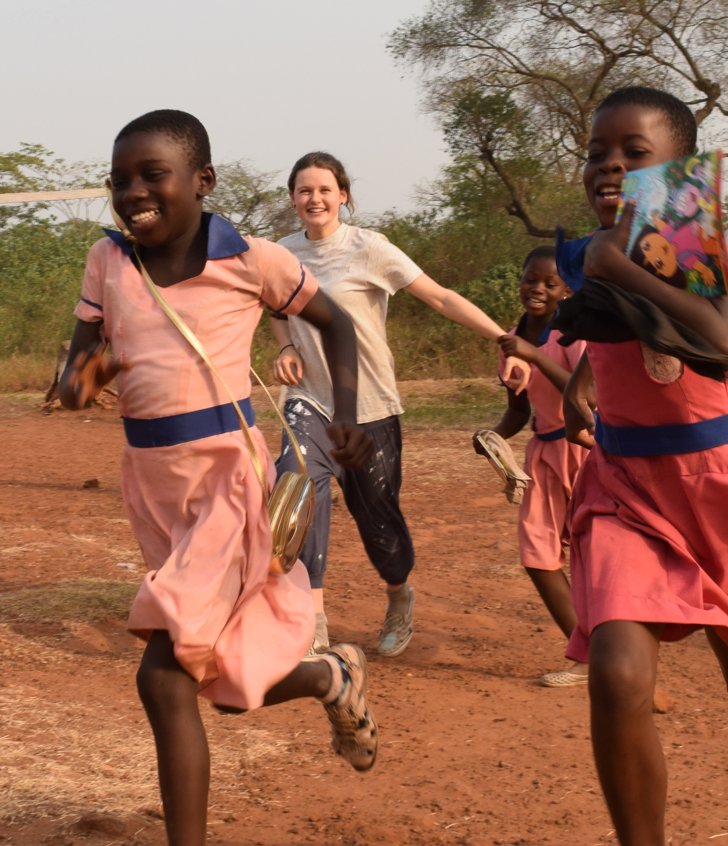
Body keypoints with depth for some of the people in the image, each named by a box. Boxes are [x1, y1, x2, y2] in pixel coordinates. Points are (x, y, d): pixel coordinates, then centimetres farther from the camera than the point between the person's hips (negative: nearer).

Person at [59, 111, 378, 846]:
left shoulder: (250, 260, -7)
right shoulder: (107, 260, 2)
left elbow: (334, 322, 7)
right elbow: (80, 359, 8)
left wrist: (345, 415, -5)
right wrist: (80, 379, -16)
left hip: (228, 475, -5)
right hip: (150, 482, 5)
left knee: (163, 677, -14)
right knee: (232, 681, 16)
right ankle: (334, 678, 46)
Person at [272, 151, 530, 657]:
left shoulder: (366, 248, -11)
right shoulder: (283, 254, 3)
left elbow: (441, 297, -16)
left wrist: (506, 341, -26)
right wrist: (286, 348, 1)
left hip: (369, 405, -2)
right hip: (310, 401, 3)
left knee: (377, 514, 6)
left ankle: (400, 599, 40)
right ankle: (312, 624, -27)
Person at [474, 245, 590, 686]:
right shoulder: (513, 340, 6)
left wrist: (534, 355, -33)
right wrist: (494, 436, -4)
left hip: (587, 446, -7)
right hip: (546, 451, 7)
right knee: (538, 554, 3)